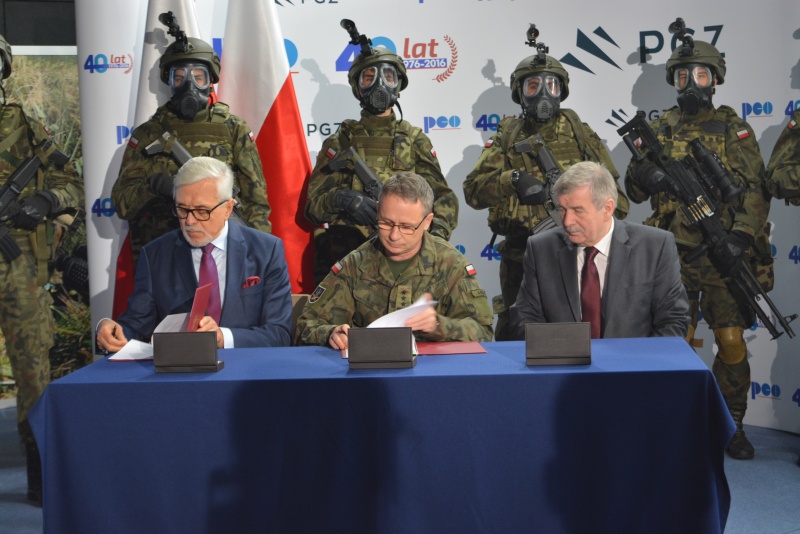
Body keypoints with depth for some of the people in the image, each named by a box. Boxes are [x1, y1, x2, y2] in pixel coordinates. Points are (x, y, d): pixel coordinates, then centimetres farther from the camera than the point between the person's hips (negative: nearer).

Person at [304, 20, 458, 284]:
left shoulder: (415, 141, 14)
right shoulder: (339, 143, 13)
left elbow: (443, 197, 8)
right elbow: (313, 205, 6)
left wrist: (436, 235, -12)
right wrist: (342, 199, -16)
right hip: (347, 249, 0)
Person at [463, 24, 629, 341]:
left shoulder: (581, 136, 3)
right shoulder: (506, 138, 5)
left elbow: (616, 201, 2)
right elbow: (473, 190, -9)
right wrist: (512, 180, -27)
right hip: (520, 258, 1)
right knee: (513, 338, 13)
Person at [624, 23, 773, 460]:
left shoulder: (735, 130, 6)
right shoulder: (659, 130, 11)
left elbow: (757, 191, 0)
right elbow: (634, 190, 11)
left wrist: (740, 236, -15)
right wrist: (643, 174, -13)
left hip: (725, 258, -1)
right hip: (675, 256, 1)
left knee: (732, 344, -1)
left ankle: (730, 425, 15)